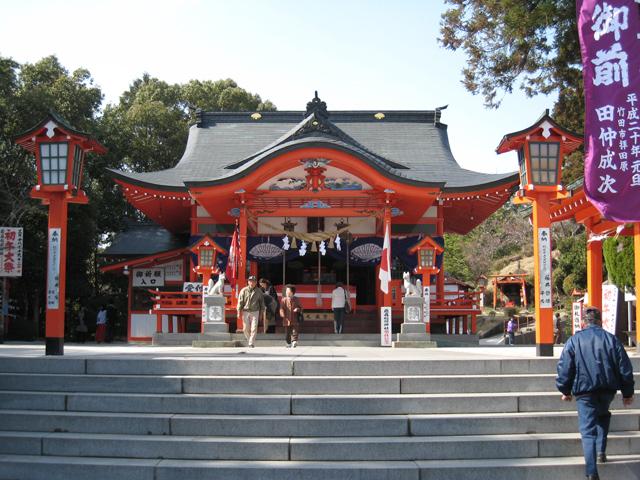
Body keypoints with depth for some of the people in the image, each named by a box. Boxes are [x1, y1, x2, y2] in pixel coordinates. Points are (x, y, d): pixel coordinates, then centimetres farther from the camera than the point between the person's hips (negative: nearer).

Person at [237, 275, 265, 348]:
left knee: (254, 328, -7)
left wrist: (262, 312, 10)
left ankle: (251, 343, -3)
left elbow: (262, 302, 12)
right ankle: (249, 340, 23)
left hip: (255, 312, 0)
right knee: (246, 328, 3)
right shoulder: (244, 290, 1)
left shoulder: (259, 291, 5)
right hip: (245, 311, 0)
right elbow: (240, 302, 1)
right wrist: (239, 312, -4)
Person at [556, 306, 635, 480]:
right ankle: (601, 451, 23)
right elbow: (625, 367, 5)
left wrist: (565, 390, 11)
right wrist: (627, 392, 13)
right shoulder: (611, 339, 4)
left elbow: (564, 368, -1)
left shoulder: (573, 341, -1)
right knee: (603, 416, 32)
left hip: (584, 390, -3)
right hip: (608, 389, 3)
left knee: (588, 431, -2)